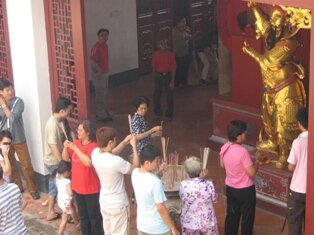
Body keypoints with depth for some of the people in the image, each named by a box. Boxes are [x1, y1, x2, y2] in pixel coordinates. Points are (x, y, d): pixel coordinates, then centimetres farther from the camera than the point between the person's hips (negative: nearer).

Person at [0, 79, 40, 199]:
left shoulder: (18, 101, -13)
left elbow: (13, 118, -25)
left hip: (18, 139, -2)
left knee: (26, 165, 5)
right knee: (10, 166, 15)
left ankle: (32, 189, 20)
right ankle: (17, 187, 34)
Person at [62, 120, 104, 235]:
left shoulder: (94, 146, -20)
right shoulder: (76, 143, 0)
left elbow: (89, 162, -34)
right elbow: (65, 158, 6)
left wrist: (75, 148, -31)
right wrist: (66, 147, -14)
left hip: (91, 188, -7)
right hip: (77, 187, 7)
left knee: (94, 216, 7)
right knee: (83, 215, 21)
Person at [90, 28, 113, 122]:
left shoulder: (105, 46, 10)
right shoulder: (96, 47, -20)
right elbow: (92, 61, -26)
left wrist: (106, 71, 17)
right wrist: (100, 71, -23)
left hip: (105, 73, 10)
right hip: (99, 74, -10)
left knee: (104, 94, 17)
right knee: (100, 95, -2)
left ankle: (104, 112, 27)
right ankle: (102, 115, 4)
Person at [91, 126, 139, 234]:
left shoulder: (95, 153, -11)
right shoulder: (116, 162, -32)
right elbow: (135, 168, -14)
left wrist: (124, 143, 2)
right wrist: (134, 146, -11)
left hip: (104, 202, 7)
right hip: (118, 205, -7)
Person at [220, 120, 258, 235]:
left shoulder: (224, 148, -7)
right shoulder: (242, 151, -28)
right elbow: (252, 173, -24)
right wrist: (256, 161, -6)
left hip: (230, 188, 7)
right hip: (245, 190, -7)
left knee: (231, 216, 20)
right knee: (247, 218, 11)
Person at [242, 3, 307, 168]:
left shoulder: (288, 42, -27)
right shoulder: (272, 35, -4)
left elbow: (268, 62, -25)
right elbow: (264, 23, 18)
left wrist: (250, 51, -13)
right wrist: (254, 7, 5)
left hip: (285, 88, -9)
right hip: (271, 87, 9)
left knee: (285, 122, 1)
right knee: (269, 116, 24)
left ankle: (285, 155, 13)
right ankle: (272, 142, 46)